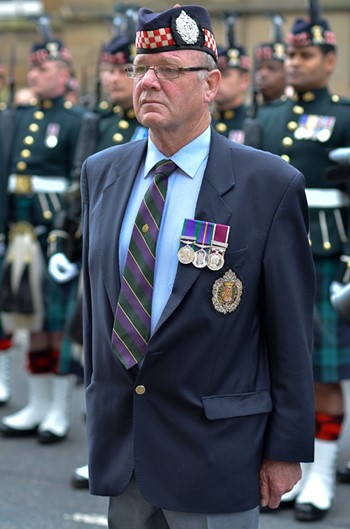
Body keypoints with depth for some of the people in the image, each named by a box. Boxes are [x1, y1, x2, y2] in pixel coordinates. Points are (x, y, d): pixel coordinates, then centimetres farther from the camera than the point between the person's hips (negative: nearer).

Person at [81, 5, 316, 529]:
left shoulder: (271, 185, -11)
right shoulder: (100, 172, 5)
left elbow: (291, 330, -8)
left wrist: (288, 448, -6)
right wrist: (98, 404, 14)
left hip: (214, 450, -4)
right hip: (116, 442, 5)